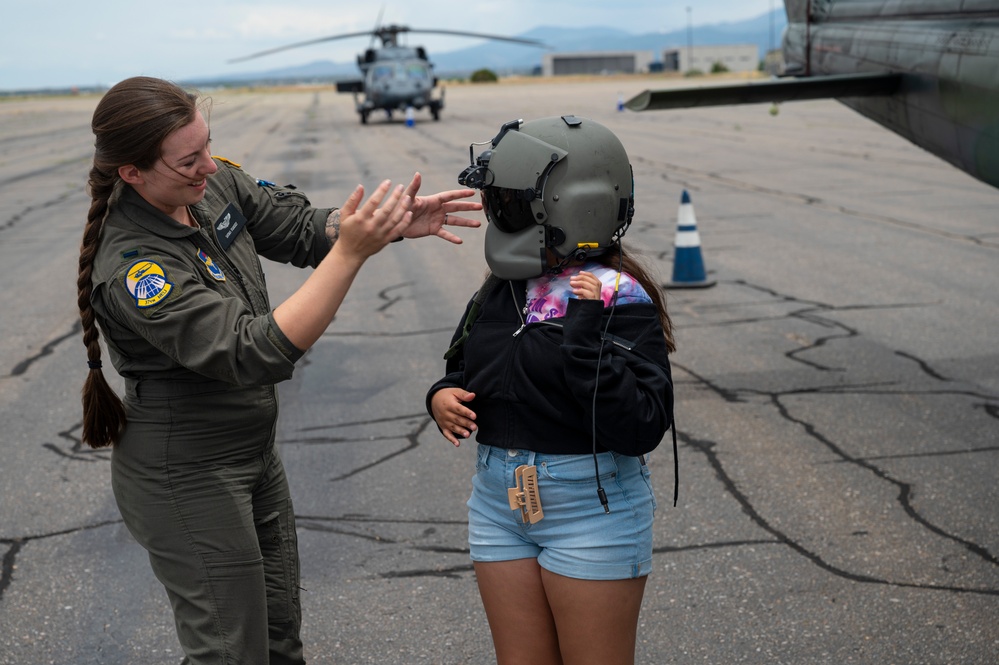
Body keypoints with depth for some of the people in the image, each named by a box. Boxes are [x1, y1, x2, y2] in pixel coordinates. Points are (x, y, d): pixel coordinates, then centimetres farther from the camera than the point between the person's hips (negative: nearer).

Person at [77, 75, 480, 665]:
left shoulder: (213, 184, -8)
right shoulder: (132, 268, -31)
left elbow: (300, 228, 3)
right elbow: (253, 354, -36)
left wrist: (396, 224, -15)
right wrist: (352, 253, -40)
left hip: (253, 450, 8)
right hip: (186, 476, -8)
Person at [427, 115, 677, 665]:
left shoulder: (618, 299, -16)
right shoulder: (502, 290, 4)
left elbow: (642, 428, -25)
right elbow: (466, 368, 20)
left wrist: (588, 331, -30)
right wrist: (443, 396, -2)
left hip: (590, 506, -6)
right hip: (499, 498, 6)